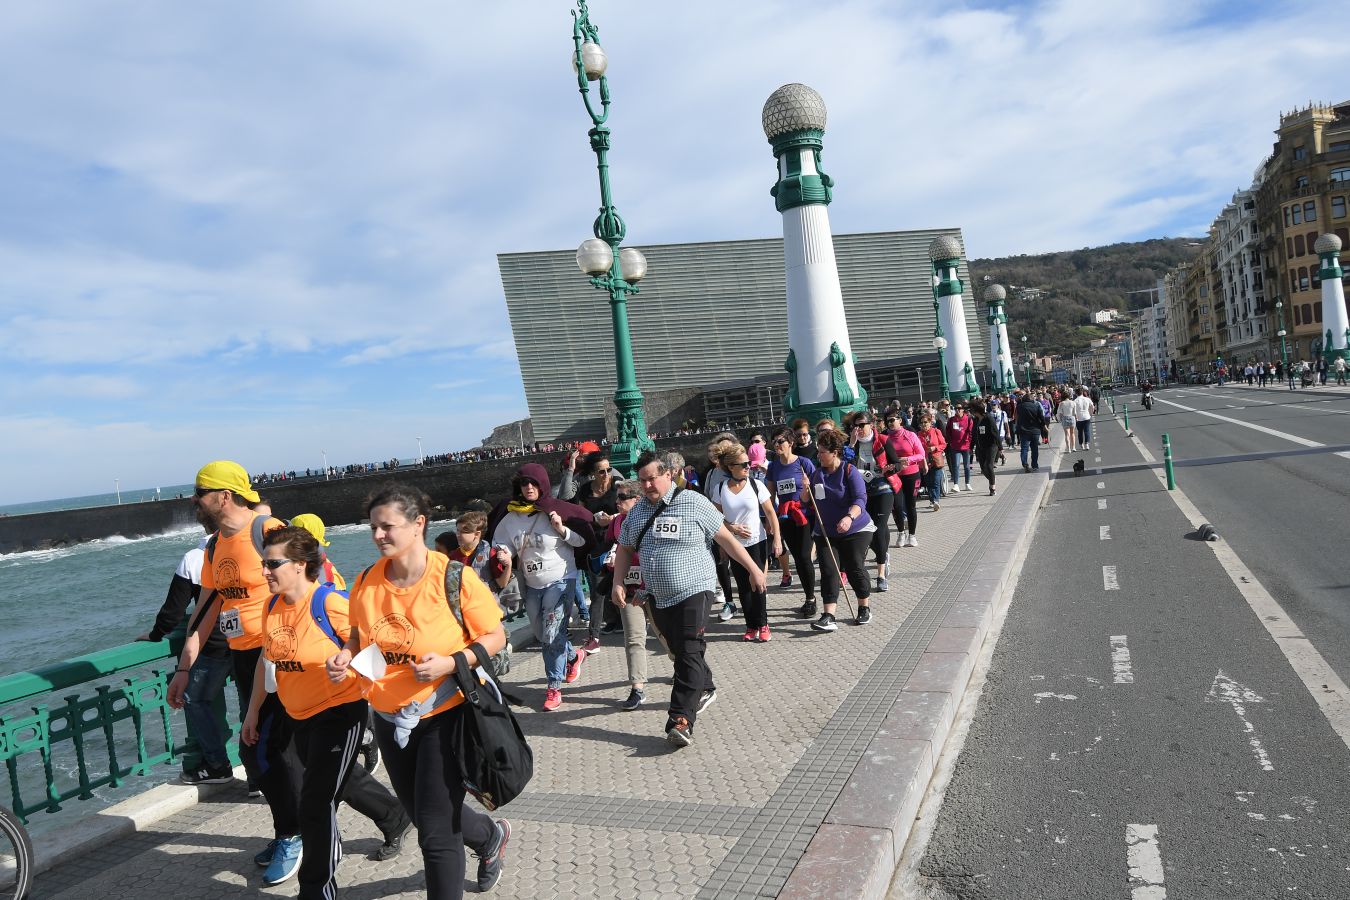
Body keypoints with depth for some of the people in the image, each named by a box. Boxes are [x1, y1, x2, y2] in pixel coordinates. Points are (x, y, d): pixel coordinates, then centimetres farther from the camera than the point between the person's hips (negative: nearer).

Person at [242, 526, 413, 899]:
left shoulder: (330, 602, -22)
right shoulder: (272, 606, 1)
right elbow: (266, 660, 12)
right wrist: (253, 713, 14)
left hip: (339, 713, -8)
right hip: (298, 716, 8)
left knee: (315, 804, -7)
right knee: (343, 781, 24)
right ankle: (396, 820, 50)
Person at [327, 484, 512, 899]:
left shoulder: (454, 578, -20)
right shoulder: (366, 582, -6)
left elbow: (495, 636, -12)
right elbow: (360, 635, 11)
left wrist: (451, 662, -27)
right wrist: (345, 656, -10)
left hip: (444, 713, -6)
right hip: (390, 718, 6)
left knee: (436, 833, -4)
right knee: (425, 814, 23)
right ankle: (492, 837, 52)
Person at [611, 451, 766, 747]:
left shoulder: (693, 503, -7)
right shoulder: (637, 510, 8)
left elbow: (726, 539, -2)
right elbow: (624, 550, 16)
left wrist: (753, 569, -1)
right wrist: (618, 584, 3)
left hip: (693, 590, -6)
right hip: (658, 596, 6)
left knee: (690, 653, -12)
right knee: (679, 650, 15)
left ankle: (681, 720, -15)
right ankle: (705, 690, 39)